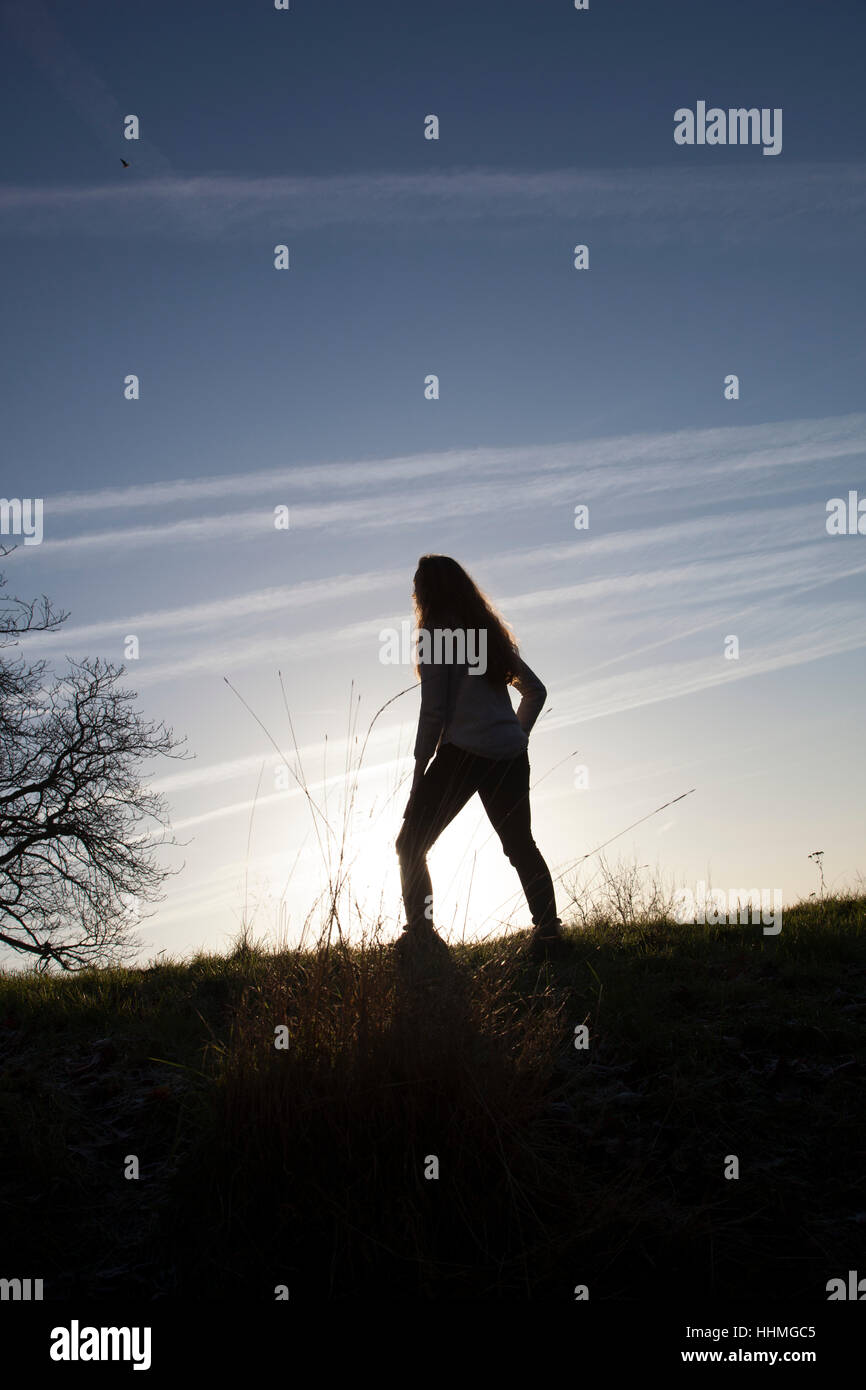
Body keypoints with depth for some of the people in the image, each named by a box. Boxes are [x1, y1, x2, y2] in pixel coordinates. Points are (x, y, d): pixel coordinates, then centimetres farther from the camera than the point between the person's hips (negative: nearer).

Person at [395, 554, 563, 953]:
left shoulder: (436, 632, -6)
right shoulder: (491, 630, 15)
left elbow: (433, 710, -10)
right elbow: (535, 689, 20)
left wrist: (420, 767, -3)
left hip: (463, 753, -7)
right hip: (510, 755, 7)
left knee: (411, 845, 4)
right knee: (521, 845, 17)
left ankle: (420, 932, -2)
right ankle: (548, 927, 11)